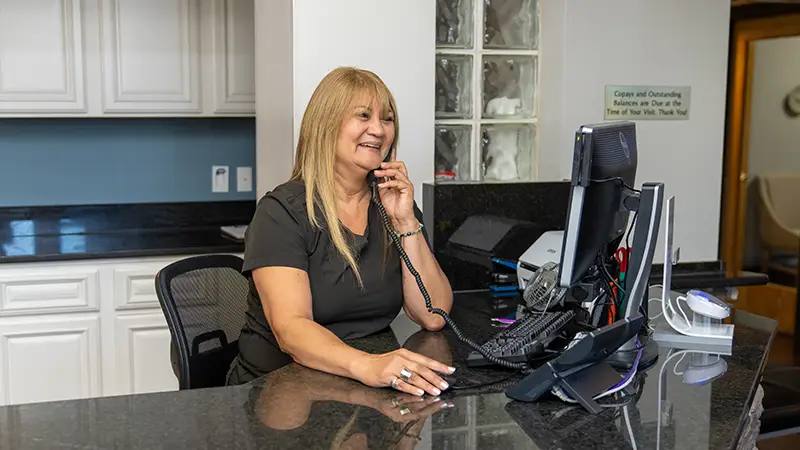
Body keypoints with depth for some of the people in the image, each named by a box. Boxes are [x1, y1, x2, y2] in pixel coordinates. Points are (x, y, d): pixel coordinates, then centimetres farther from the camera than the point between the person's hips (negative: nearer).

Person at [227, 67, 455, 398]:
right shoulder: (282, 212, -9)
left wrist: (405, 222, -10)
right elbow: (290, 327, -22)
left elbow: (433, 317, -1)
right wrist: (365, 365, -39)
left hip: (368, 393, 4)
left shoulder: (395, 206, 7)